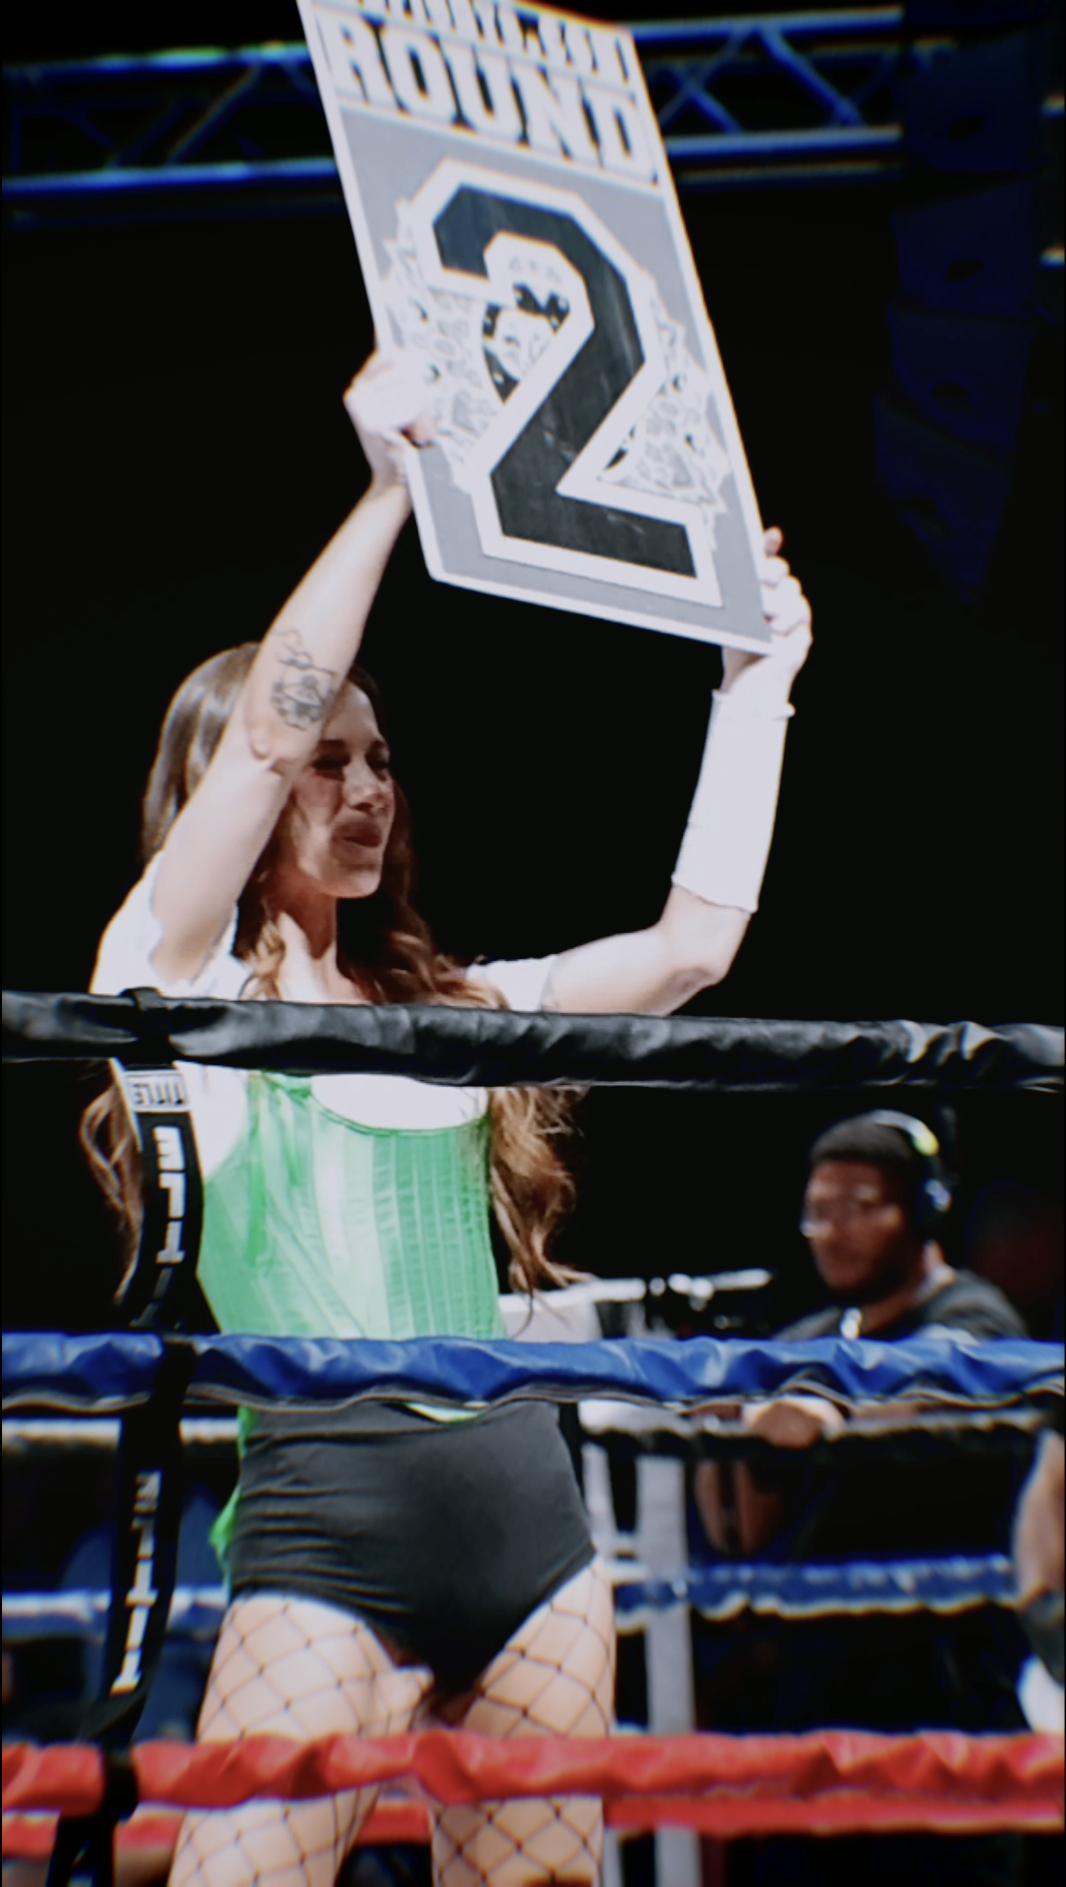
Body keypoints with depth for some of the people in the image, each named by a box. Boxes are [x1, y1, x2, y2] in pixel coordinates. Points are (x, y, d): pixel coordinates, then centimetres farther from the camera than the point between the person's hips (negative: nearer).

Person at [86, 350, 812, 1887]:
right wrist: (389, 485, -11)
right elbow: (269, 722, -10)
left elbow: (696, 938, 17)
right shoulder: (174, 991, 3)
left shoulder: (448, 1009, 19)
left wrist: (753, 687, 17)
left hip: (529, 1505, 6)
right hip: (330, 1501, -6)